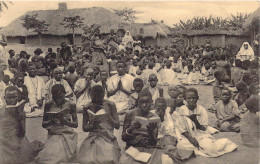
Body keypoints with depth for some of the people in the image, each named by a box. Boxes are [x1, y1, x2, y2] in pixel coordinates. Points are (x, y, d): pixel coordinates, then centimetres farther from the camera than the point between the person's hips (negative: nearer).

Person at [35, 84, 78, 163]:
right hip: (53, 135, 2)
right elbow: (44, 125, 7)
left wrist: (65, 121, -17)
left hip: (67, 135, -1)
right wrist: (51, 122, -14)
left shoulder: (71, 105, 0)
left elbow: (76, 124, 2)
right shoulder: (48, 105, 4)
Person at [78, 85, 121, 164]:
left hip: (108, 137, -1)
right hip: (93, 138, 1)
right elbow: (84, 128, 9)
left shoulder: (110, 105, 4)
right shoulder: (87, 108, 6)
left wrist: (108, 115, -13)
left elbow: (117, 126, 3)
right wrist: (93, 125, -11)